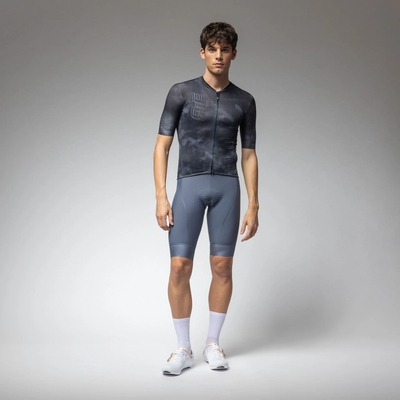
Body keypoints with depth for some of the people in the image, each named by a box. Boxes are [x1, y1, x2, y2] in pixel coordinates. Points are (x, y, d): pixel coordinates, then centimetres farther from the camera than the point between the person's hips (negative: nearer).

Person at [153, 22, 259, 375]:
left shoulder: (244, 101, 9)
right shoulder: (181, 92, 3)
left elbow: (249, 155, 11)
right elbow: (162, 146, 1)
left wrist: (253, 206, 5)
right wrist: (161, 197, -7)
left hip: (227, 187, 2)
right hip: (189, 185, -1)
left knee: (222, 266, 2)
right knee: (180, 266, -8)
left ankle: (213, 344, 17)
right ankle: (184, 349, 6)